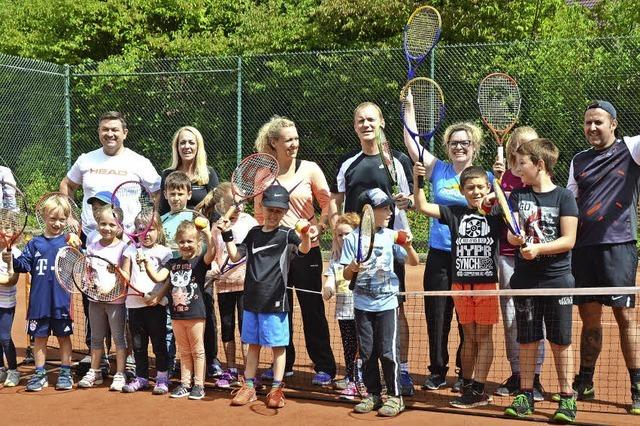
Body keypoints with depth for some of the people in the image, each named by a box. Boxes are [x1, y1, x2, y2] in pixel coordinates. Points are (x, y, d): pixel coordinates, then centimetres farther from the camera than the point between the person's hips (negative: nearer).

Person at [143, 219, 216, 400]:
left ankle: (199, 385, 12)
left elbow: (211, 252, -28)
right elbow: (158, 277, -1)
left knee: (197, 350, 5)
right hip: (177, 314, 5)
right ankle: (185, 384, 22)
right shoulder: (173, 263, 9)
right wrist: (147, 262, -12)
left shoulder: (200, 261, -7)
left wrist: (207, 232, -38)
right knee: (184, 351, 15)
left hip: (195, 313, -5)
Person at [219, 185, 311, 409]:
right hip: (252, 299, 5)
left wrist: (305, 235, -48)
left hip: (275, 301, -5)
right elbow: (235, 256, 12)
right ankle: (249, 386, 23)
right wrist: (227, 234, 1)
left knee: (278, 345, 3)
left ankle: (276, 389, 13)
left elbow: (304, 249, -26)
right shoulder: (254, 233, 9)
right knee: (253, 344, 14)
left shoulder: (287, 234, -7)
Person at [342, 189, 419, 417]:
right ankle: (373, 394, 20)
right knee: (367, 352, 7)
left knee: (388, 351, -3)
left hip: (387, 303, -1)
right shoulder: (353, 238, -1)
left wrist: (408, 246, -17)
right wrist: (352, 268, -21)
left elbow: (413, 262, 2)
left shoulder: (390, 236, 0)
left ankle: (395, 396, 9)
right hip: (362, 304, 1)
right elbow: (347, 275, 1)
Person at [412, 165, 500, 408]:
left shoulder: (494, 214, -1)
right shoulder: (454, 213, 4)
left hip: (486, 282, -2)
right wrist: (417, 180, -12)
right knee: (469, 336, 12)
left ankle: (478, 390, 5)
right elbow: (422, 207, 1)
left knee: (483, 336, 1)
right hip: (461, 283, 3)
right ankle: (467, 386, 21)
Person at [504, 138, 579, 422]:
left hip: (557, 277, -3)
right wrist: (517, 238, -19)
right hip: (525, 278, 3)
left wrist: (538, 248, -20)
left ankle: (567, 398, 12)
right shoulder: (518, 195, 8)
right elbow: (511, 235, 3)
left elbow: (568, 240, -9)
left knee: (561, 340, 2)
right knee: (527, 340, 9)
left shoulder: (563, 197, -4)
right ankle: (525, 395, 19)